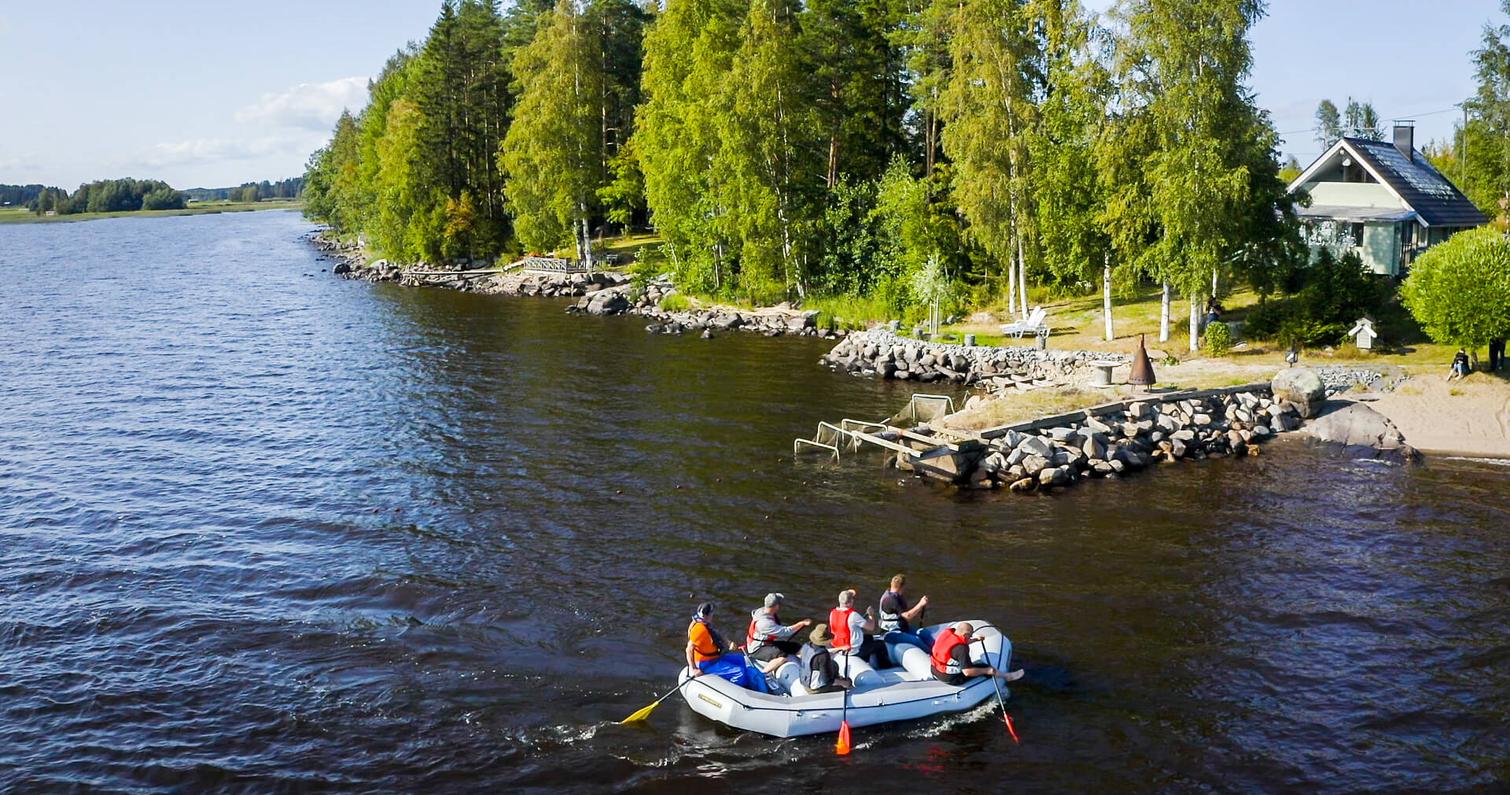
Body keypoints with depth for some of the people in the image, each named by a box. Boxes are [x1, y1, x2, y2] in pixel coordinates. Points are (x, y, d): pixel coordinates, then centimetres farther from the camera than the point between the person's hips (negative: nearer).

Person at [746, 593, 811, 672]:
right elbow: (785, 632, -27)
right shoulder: (763, 622, -30)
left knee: (799, 648, 2)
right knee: (783, 658, -35)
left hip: (770, 642, 10)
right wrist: (802, 624, -18)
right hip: (757, 649, -10)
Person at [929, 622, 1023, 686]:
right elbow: (967, 672, -28)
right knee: (984, 668, 4)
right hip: (950, 679, -8)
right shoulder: (961, 648, -28)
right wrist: (987, 671, -16)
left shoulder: (947, 632, -4)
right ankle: (1007, 676, 24)